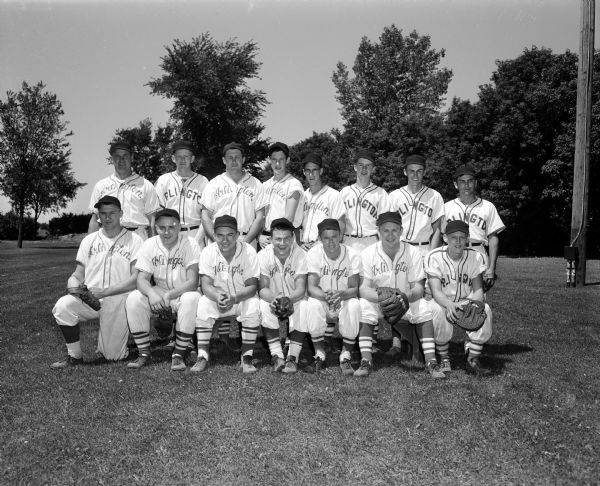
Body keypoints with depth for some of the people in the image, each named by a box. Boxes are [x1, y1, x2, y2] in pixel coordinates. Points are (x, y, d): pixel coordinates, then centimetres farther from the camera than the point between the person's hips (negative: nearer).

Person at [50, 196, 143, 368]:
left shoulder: (134, 240, 2)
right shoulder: (89, 240, 16)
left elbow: (136, 279, -7)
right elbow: (78, 275, 14)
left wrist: (104, 291, -16)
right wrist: (74, 287, -11)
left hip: (118, 300, -3)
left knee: (113, 356, -6)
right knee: (62, 306, -29)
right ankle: (74, 355, -9)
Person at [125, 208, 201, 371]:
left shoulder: (190, 244, -16)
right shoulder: (150, 244, -5)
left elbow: (192, 282, -22)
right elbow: (142, 278, -11)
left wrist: (168, 296, -36)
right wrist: (151, 293, -34)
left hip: (183, 292, -3)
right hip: (159, 291, 3)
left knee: (191, 299, -36)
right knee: (133, 299, -23)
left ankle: (179, 354, -20)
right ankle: (143, 352, -8)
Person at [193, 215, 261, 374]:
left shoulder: (249, 252, -16)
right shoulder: (208, 252, -12)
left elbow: (252, 286, -18)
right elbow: (206, 285, -17)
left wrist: (234, 299, -38)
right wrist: (217, 297, -40)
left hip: (242, 298, -1)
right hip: (216, 297, 1)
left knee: (254, 305, -32)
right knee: (203, 304, -28)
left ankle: (247, 358, -20)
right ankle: (202, 357, -21)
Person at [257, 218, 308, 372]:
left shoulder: (301, 255, -14)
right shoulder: (263, 255, -11)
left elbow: (300, 290, -20)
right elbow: (262, 288, -15)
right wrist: (274, 298, -39)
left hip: (295, 300, 0)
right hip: (272, 299, 1)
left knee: (304, 307, -33)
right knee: (263, 306, -32)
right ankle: (277, 357, -25)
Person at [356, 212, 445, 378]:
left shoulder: (413, 252, -7)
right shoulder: (368, 253, -9)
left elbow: (418, 288, -13)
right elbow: (363, 288, -17)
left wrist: (407, 295, -37)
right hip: (376, 301, 0)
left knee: (423, 307, -28)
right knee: (363, 306, -31)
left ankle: (431, 361, -21)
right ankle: (366, 360, -24)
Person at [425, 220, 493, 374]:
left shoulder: (475, 257, -7)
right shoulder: (434, 257, -16)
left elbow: (478, 290, -9)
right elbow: (436, 291, -24)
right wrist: (449, 305, -47)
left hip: (467, 302, 2)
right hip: (443, 302, -2)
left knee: (485, 309, -29)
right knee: (438, 310, -36)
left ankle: (473, 357, -12)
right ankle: (443, 357, -14)